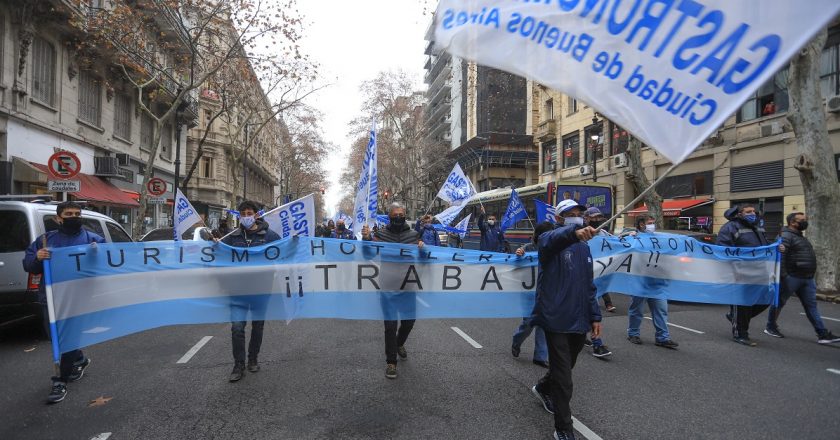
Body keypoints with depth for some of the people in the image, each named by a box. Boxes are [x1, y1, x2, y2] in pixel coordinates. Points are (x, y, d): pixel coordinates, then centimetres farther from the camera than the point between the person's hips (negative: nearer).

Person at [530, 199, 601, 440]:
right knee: (563, 378, -4)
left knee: (566, 366, 23)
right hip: (556, 319, -7)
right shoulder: (551, 242, -9)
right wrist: (574, 233, -56)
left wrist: (594, 315, 13)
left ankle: (543, 388, 52)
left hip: (579, 320, 7)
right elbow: (549, 239, -36)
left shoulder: (584, 248, 13)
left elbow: (589, 285, 18)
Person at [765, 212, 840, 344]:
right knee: (779, 302, 3)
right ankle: (770, 327, 15)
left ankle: (822, 334, 7)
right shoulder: (786, 236, -12)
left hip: (807, 279, 9)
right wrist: (783, 276, -25)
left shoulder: (800, 236, 19)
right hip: (791, 278, -9)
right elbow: (780, 257, -21)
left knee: (811, 305, 6)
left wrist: (811, 277, 23)